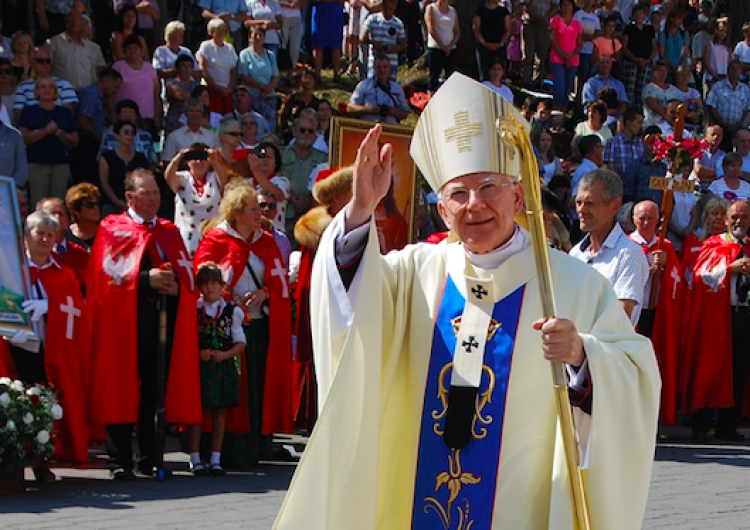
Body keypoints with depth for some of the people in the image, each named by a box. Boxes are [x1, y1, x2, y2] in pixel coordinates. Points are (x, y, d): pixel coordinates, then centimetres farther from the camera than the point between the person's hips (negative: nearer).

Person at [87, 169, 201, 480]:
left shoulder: (169, 232, 19)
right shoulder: (112, 229, 5)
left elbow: (187, 274, 13)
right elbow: (108, 274, -7)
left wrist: (175, 283, -10)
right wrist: (146, 279, -18)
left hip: (164, 323, 4)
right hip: (126, 322, -4)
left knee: (156, 392, 4)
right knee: (123, 392, -6)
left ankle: (149, 459, 11)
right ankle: (120, 462, -3)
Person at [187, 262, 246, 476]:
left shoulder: (232, 311, 6)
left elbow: (240, 344, 5)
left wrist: (225, 354, -12)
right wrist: (198, 353, -14)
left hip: (223, 367, 1)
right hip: (198, 367, -1)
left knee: (219, 412, 5)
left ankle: (215, 459, 11)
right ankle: (195, 459, 6)